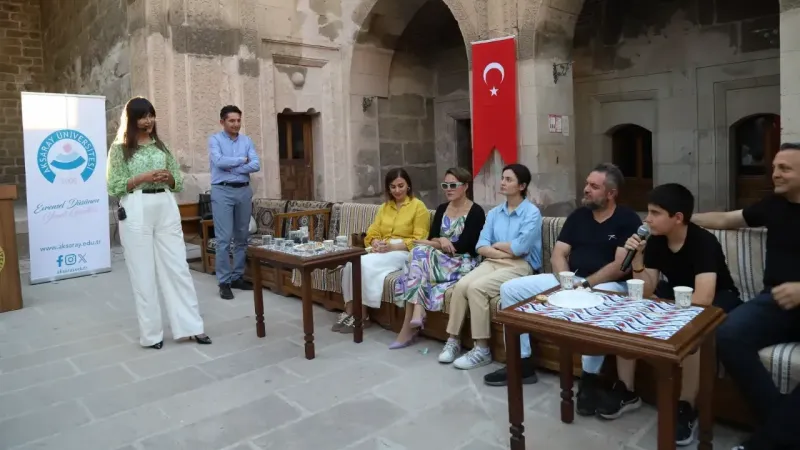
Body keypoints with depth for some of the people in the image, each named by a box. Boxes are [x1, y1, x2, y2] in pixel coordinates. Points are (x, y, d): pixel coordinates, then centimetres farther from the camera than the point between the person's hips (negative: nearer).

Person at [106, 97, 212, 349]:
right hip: (136, 212, -3)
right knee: (143, 273, 1)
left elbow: (179, 183, 15)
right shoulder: (119, 149, 4)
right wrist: (142, 178, -14)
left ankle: (191, 327, 8)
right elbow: (113, 187, -3)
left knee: (178, 268, 2)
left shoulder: (162, 146, 15)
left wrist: (169, 178, -6)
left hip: (166, 208, 4)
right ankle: (151, 333, 12)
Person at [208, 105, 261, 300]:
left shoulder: (247, 141, 10)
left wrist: (232, 168, -11)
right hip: (222, 191, -4)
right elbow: (218, 161, -17)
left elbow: (256, 165, -2)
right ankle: (224, 281, 0)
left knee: (242, 237, 8)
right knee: (224, 238, -6)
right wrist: (242, 160, -6)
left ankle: (238, 277, 18)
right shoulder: (215, 139, 1)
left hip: (244, 191, 4)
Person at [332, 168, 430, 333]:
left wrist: (393, 246, -19)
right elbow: (372, 232, 13)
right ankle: (349, 312, -21)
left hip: (404, 252, -6)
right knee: (351, 264, -25)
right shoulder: (384, 207, 19)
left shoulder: (418, 206, -1)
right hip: (381, 251, 6)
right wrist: (376, 243, -11)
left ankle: (361, 316, -19)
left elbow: (419, 240, -9)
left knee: (366, 264, -30)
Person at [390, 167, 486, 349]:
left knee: (419, 253, -28)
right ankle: (416, 314, -33)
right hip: (440, 260, 6)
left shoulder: (476, 212, -5)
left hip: (463, 263, -5)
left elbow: (463, 246, -14)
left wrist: (432, 244, -10)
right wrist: (441, 241, -18)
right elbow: (432, 238, 6)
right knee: (418, 253, -28)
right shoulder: (442, 209, 15)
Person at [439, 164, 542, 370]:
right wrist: (507, 251, -10)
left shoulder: (532, 213, -3)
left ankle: (482, 349, -18)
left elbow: (520, 248, -16)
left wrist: (496, 244, -1)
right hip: (492, 263, 6)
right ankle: (453, 340, -9)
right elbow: (481, 247, 5)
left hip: (520, 266, -5)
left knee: (476, 288, -28)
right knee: (461, 285, -22)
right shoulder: (494, 213, 15)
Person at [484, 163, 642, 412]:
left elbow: (621, 266, -15)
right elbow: (558, 254, 6)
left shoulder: (628, 220, -5)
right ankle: (522, 363, 0)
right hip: (569, 280, 6)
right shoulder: (578, 216, 12)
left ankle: (589, 379, -26)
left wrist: (584, 284, -22)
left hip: (608, 284, -6)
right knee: (510, 289, -5)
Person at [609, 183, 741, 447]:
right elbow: (645, 293, -11)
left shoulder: (704, 242, -27)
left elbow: (703, 299, -38)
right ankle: (626, 391, -5)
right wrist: (637, 259, -25)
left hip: (718, 299, -6)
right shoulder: (655, 241, -9)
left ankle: (686, 407, -20)